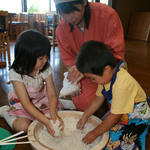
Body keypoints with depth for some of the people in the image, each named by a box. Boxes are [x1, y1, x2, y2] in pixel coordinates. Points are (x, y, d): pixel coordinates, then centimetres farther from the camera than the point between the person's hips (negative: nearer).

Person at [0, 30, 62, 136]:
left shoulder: (46, 69, -21)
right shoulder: (16, 73, -31)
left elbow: (52, 95, -20)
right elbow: (26, 104, -32)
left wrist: (53, 115, -38)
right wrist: (46, 121, -40)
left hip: (41, 99, 4)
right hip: (21, 103, -3)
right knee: (23, 126, -21)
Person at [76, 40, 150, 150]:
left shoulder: (122, 86, -38)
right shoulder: (106, 76, -12)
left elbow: (114, 117, -28)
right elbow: (98, 99, 4)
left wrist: (94, 133, -17)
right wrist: (84, 117, 3)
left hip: (136, 116, -8)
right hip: (119, 112, 8)